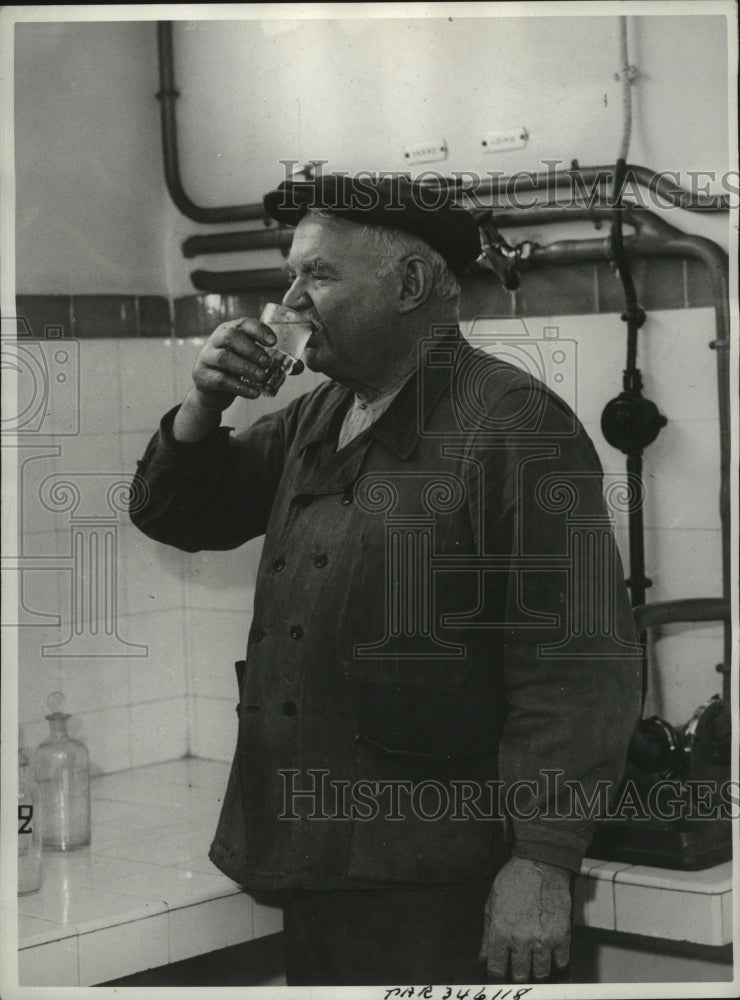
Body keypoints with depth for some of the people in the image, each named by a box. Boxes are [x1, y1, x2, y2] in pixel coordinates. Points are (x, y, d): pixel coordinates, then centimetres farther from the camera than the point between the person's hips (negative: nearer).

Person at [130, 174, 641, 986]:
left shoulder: (516, 425, -11)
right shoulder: (313, 420, 14)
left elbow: (577, 663, -17)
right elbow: (179, 516, 21)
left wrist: (544, 861, -22)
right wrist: (202, 406, 2)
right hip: (311, 862, 8)